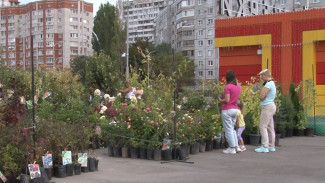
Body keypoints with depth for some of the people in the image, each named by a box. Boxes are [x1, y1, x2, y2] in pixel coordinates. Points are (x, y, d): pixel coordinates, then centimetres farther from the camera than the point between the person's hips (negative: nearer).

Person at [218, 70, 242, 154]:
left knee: (228, 130, 1)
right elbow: (237, 98, 12)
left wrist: (220, 100, -1)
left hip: (227, 110, -7)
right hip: (235, 109, 7)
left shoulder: (228, 87, -15)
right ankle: (236, 146, 18)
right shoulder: (238, 87, 6)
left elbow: (227, 100, -19)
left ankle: (232, 148, 4)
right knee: (232, 129, 19)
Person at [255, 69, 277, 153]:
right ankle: (271, 146, 16)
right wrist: (262, 97, 0)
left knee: (263, 127, -10)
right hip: (271, 106, 10)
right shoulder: (272, 83, 17)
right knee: (270, 127, 12)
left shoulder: (268, 84, -16)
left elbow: (261, 96, -22)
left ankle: (264, 147, -11)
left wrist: (260, 96, -2)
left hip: (267, 106, -10)